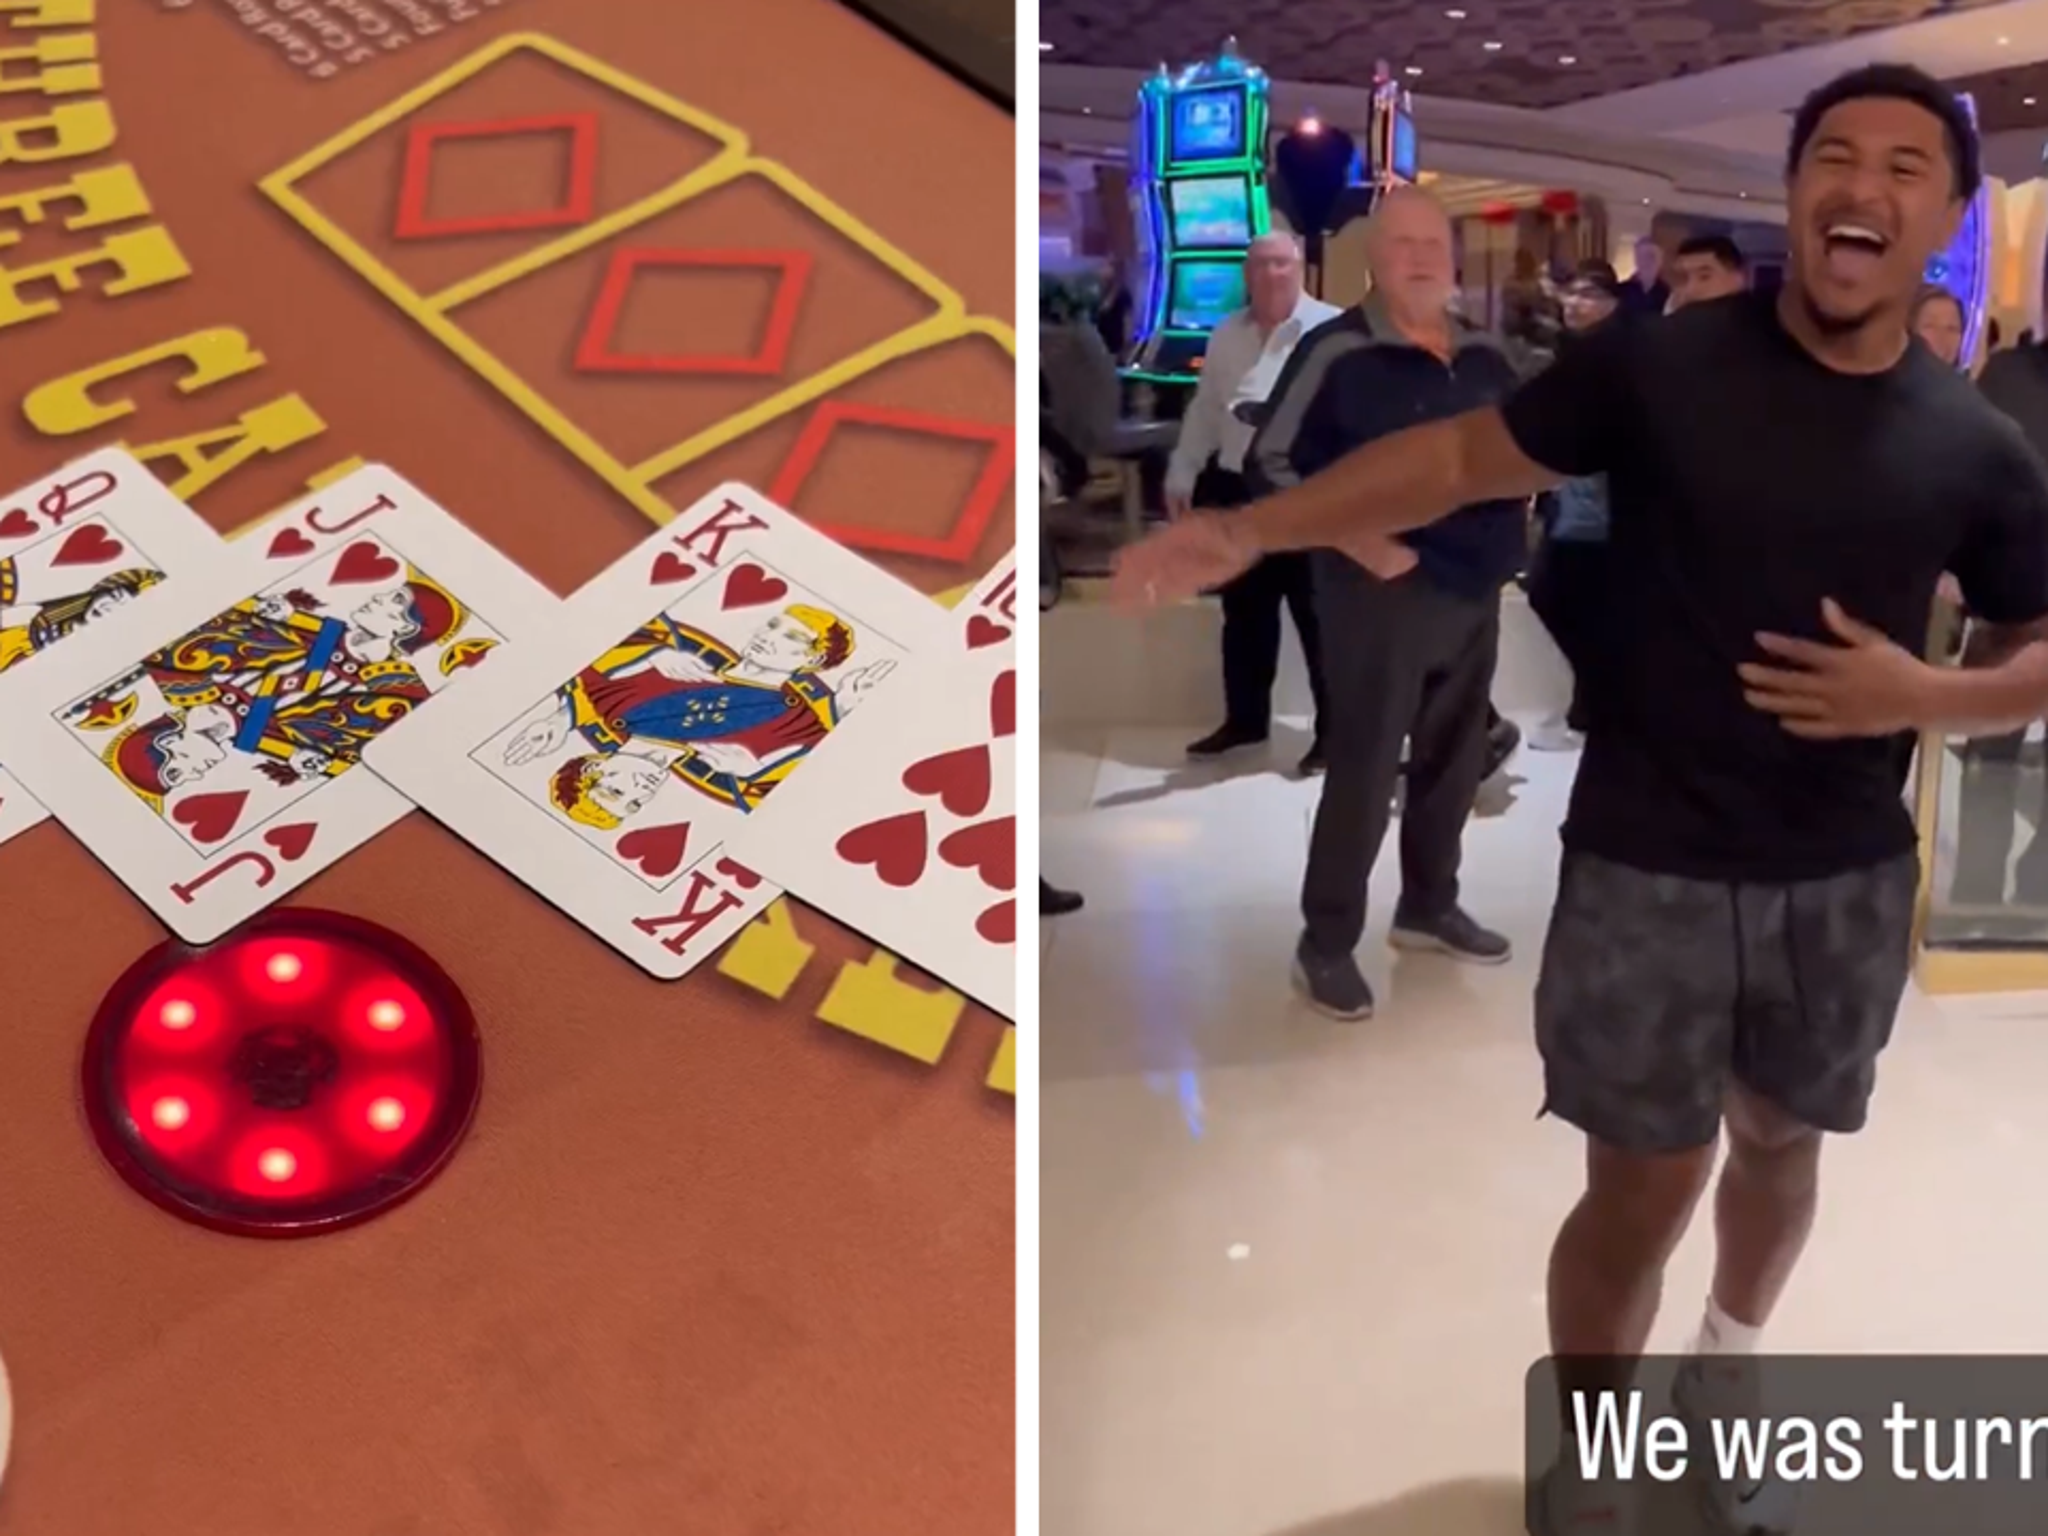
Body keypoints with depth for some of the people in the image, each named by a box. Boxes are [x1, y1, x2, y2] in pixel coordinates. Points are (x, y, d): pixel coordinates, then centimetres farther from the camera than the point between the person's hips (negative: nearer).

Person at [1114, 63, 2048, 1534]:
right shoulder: (1660, 364, -8)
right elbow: (1462, 454, -2)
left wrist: (1924, 695, -13)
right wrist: (1254, 528, -10)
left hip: (1849, 879, 4)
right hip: (1647, 864, -3)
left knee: (1778, 1139, 21)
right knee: (1642, 1189, 2)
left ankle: (1728, 1373, 51)